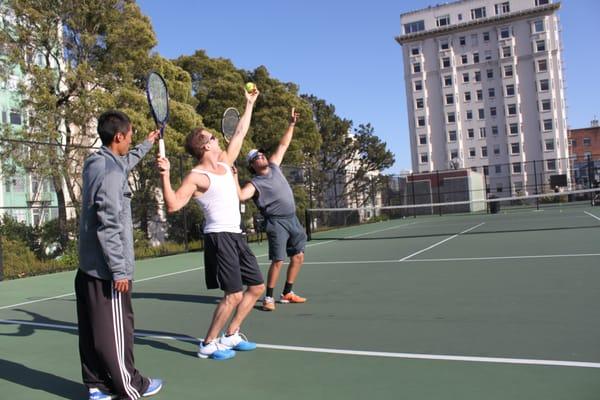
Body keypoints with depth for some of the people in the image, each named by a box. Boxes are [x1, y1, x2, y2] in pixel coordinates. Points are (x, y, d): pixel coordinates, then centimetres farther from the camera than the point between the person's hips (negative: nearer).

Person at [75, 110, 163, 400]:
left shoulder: (97, 164, 9)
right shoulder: (111, 173, -19)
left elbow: (126, 162, 34)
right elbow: (109, 227, -23)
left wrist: (147, 144, 45)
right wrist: (120, 270, -20)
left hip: (88, 267, 9)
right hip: (107, 269, -9)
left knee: (92, 330, 14)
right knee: (116, 330, 3)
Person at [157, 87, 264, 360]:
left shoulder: (225, 164, 13)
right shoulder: (196, 176, -9)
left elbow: (240, 133, 22)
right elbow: (173, 205, -20)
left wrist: (249, 104, 26)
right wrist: (165, 175, -30)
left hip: (235, 236, 9)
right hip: (219, 237, -9)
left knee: (257, 287, 12)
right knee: (233, 294, -10)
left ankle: (231, 336, 23)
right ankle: (208, 344, 7)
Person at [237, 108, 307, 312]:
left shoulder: (273, 166, 8)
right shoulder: (255, 184, -11)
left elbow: (283, 144, 15)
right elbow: (240, 195, -30)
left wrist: (291, 124, 12)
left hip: (293, 219, 8)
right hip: (277, 223, -7)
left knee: (298, 257, 11)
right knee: (278, 260, -12)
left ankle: (287, 294, 24)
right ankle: (269, 297, 4)